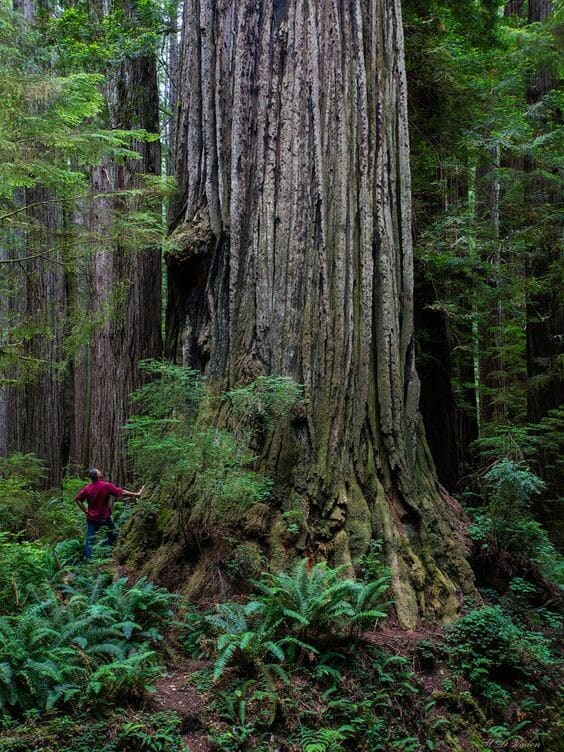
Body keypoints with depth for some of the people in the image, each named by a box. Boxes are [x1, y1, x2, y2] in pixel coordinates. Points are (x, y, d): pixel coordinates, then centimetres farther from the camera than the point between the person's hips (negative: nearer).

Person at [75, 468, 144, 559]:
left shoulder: (87, 488, -4)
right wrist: (136, 494, -8)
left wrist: (85, 511, 2)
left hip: (91, 518, 3)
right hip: (104, 518, -3)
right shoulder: (106, 486, -16)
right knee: (113, 534, 19)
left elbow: (77, 499, -2)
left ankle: (87, 558, 5)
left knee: (90, 540, 7)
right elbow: (122, 492, -14)